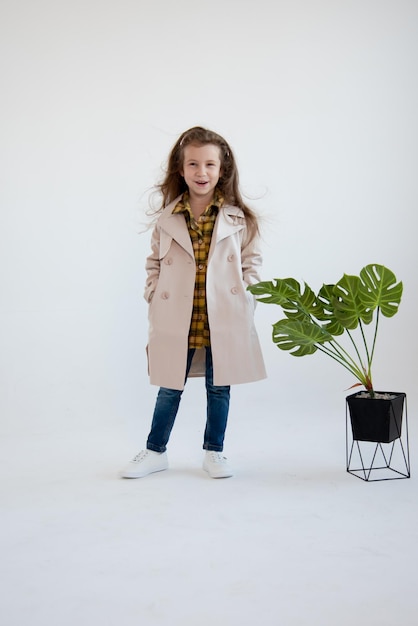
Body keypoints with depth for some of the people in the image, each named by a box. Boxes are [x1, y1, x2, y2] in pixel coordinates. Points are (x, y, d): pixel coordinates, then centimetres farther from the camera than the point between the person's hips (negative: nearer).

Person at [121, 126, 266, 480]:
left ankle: (214, 452, 30)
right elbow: (154, 263, 8)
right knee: (169, 389, 12)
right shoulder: (167, 219, 2)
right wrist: (155, 298, -3)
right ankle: (155, 452, 29)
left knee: (219, 388, 12)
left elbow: (251, 261, 5)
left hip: (224, 321, 0)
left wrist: (245, 298, -6)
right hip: (176, 321, 1)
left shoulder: (239, 219, 0)